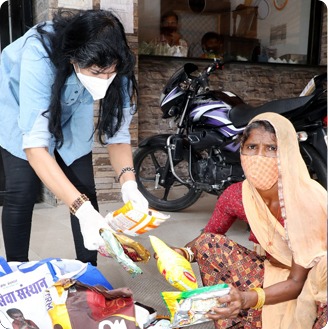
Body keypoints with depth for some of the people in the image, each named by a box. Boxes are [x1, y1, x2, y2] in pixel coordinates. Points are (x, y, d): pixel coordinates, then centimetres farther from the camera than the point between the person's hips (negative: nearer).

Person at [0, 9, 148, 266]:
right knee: (22, 193, -13)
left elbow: (117, 131, -22)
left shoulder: (114, 68, -30)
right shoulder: (40, 56, -42)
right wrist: (82, 209, -54)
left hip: (72, 108, 3)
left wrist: (129, 183, -41)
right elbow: (34, 144, -46)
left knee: (84, 190, -7)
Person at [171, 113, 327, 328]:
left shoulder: (308, 200, -29)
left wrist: (247, 299, -44)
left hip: (309, 284, -4)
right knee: (208, 244, -15)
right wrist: (183, 253, -23)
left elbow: (297, 283, -26)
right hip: (271, 271, 4)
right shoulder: (236, 195, -16)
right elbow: (206, 239, 1)